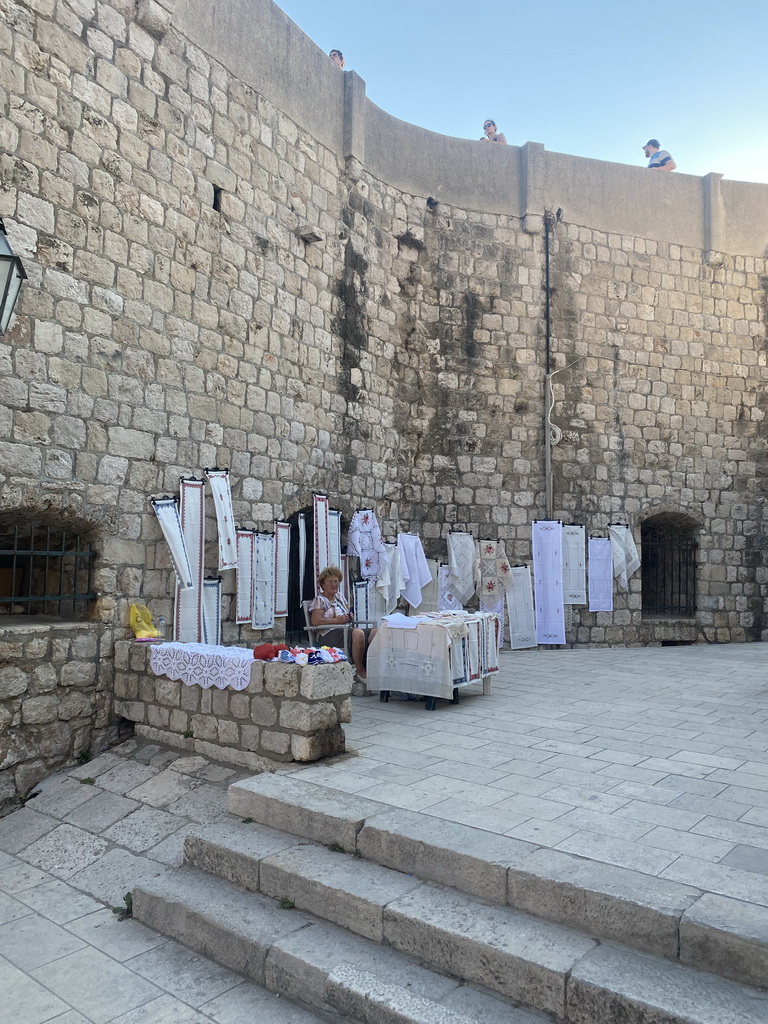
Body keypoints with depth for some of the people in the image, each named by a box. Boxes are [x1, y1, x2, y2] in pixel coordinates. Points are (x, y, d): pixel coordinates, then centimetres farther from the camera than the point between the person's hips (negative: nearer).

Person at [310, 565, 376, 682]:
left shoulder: (340, 597, 25)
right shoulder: (319, 600, 3)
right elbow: (315, 621, -11)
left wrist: (350, 617, 7)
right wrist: (337, 620, -16)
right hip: (330, 635, -7)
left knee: (376, 633, -19)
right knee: (358, 633, -38)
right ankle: (360, 671, -25)